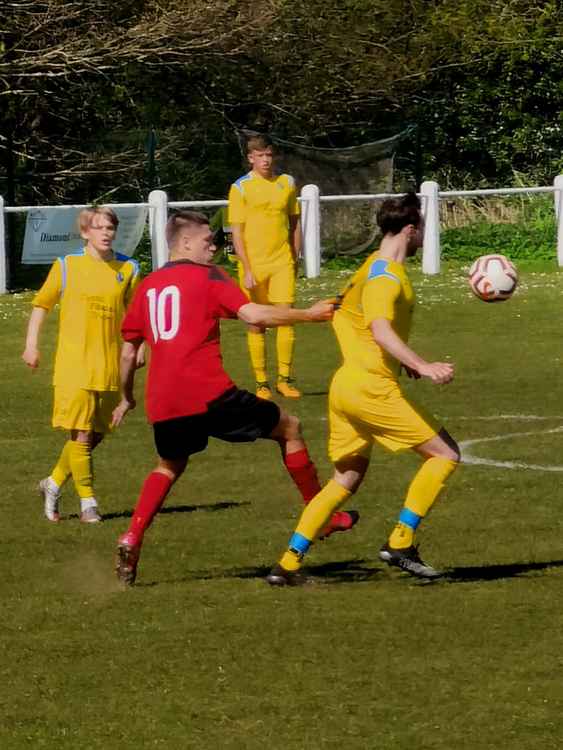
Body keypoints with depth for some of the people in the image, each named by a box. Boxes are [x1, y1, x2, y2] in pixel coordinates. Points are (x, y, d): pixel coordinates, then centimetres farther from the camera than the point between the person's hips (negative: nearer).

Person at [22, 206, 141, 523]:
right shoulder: (67, 266, 0)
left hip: (110, 366, 3)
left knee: (96, 435, 7)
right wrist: (32, 344, 2)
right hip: (74, 363, -3)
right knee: (81, 434, -7)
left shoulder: (128, 268, 5)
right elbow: (42, 304, 9)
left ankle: (54, 483, 27)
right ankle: (88, 502, 2)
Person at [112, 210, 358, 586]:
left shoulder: (148, 286, 17)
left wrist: (127, 398, 33)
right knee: (289, 428, 10)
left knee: (169, 467, 29)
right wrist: (310, 314, -4)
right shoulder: (207, 277, 0)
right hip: (208, 395, -6)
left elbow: (128, 351, 20)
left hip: (162, 404, 6)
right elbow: (254, 315, -13)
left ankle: (132, 538, 8)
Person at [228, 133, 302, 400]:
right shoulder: (240, 188, -3)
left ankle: (284, 379, 2)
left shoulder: (287, 183, 7)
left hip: (282, 262, 2)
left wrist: (295, 259, 13)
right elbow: (237, 232, -5)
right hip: (253, 265, -2)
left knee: (286, 318, -6)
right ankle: (261, 383, 8)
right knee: (256, 325, 1)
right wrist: (246, 270, -11)